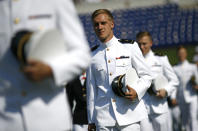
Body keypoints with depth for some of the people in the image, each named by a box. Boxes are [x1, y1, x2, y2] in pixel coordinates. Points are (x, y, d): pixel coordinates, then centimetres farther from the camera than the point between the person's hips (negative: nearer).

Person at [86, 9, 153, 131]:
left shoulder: (130, 47, 7)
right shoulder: (93, 57, 12)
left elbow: (146, 76, 8)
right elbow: (91, 90, 14)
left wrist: (137, 91, -13)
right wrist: (91, 120, 12)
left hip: (129, 114, -2)